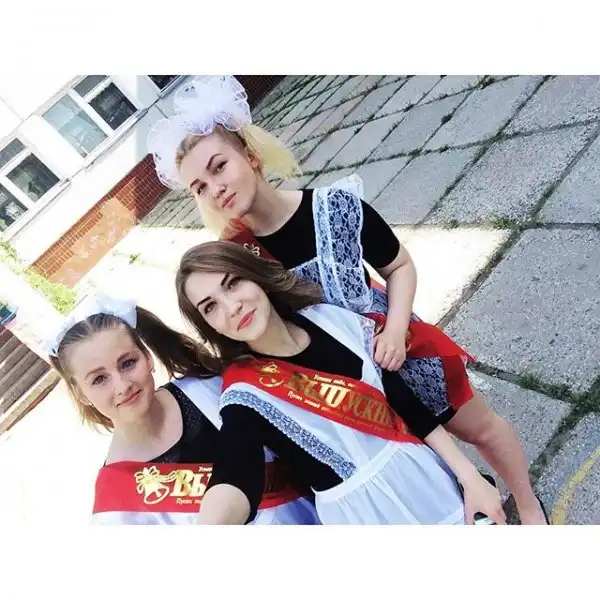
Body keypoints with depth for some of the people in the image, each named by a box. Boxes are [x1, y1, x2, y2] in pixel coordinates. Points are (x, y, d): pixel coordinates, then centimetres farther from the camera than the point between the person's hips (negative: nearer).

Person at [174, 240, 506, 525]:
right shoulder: (245, 394, -19)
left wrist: (468, 476, 2)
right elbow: (234, 479, -37)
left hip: (422, 473, 4)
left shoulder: (330, 319, -7)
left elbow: (404, 400, -1)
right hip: (364, 512, -3)